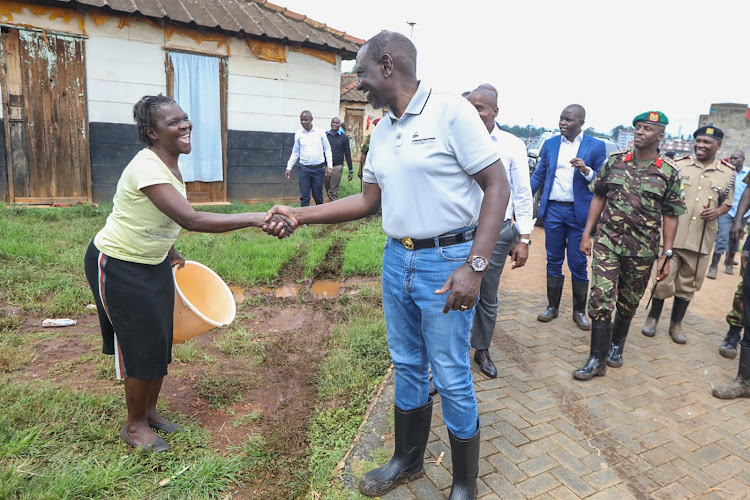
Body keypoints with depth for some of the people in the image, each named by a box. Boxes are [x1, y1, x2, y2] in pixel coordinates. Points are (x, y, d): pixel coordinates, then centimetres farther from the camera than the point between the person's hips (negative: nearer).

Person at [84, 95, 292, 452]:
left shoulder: (170, 164, 0)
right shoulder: (146, 167, -30)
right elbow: (191, 220, -42)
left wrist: (169, 252, 12)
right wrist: (255, 219, -45)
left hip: (153, 264, 8)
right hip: (118, 267, -8)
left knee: (160, 343, 14)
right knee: (143, 346, 0)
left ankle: (149, 410, 35)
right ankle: (134, 425, 23)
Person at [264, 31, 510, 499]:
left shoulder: (451, 111, -11)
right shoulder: (382, 132, 12)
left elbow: (497, 185, -14)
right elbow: (369, 200, 16)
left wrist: (475, 266, -21)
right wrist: (300, 214, 11)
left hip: (446, 262, -7)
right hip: (397, 258, 7)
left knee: (452, 377, 4)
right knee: (406, 366, 18)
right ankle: (408, 461, 40)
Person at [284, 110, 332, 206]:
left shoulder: (320, 132, -1)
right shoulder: (298, 134, 4)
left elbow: (327, 149, 4)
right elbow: (295, 152, 12)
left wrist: (329, 166, -2)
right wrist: (289, 168, 7)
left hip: (318, 168, -1)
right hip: (304, 169, 1)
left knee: (318, 195, 7)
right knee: (304, 196, 1)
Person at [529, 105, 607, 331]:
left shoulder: (595, 146, 0)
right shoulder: (550, 144, 8)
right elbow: (538, 176, 9)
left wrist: (586, 171, -21)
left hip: (579, 212, -2)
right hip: (553, 210, 3)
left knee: (578, 264, 3)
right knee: (553, 261, 10)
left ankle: (579, 311, 19)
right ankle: (552, 306, 22)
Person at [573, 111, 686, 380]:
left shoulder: (669, 172, -2)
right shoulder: (615, 160, 3)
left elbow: (670, 216, 1)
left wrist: (666, 254, -3)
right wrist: (587, 234, 4)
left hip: (642, 249, 0)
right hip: (607, 241, 0)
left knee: (628, 302, 13)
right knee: (601, 299, -5)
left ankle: (616, 345, 36)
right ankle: (597, 360, 4)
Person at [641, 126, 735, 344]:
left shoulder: (727, 173, 6)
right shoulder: (678, 165, 2)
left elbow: (727, 203, 14)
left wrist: (716, 212, -8)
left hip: (702, 239, 2)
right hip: (672, 234, -2)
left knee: (688, 284, 11)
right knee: (664, 279, 3)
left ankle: (676, 323, 27)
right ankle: (653, 318, 23)